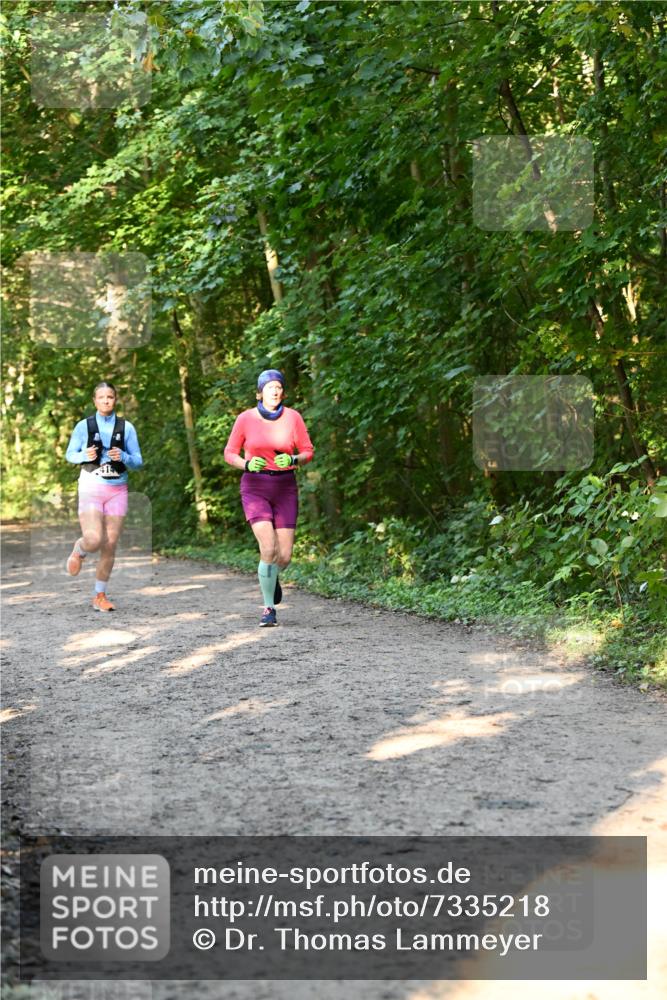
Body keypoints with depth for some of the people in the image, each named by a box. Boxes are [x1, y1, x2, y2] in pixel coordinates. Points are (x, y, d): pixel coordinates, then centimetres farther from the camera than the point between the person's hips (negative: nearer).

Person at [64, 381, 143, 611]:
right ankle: (79, 550, 21)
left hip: (117, 490, 2)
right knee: (94, 540, -17)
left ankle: (100, 596, 15)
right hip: (91, 488, -2)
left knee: (110, 546, 1)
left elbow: (138, 462, 5)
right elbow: (70, 454, 10)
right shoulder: (84, 426, 0)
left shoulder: (126, 427, 3)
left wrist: (123, 457, -16)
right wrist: (84, 456, -11)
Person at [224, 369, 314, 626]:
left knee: (284, 556, -1)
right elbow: (230, 453, 3)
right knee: (268, 549, -19)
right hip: (255, 488, -2)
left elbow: (307, 452, 3)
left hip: (285, 489, 2)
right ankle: (268, 609, -2)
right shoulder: (245, 419, -5)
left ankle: (272, 576, 38)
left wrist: (292, 460, -19)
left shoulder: (293, 417, -3)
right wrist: (247, 464, -18)